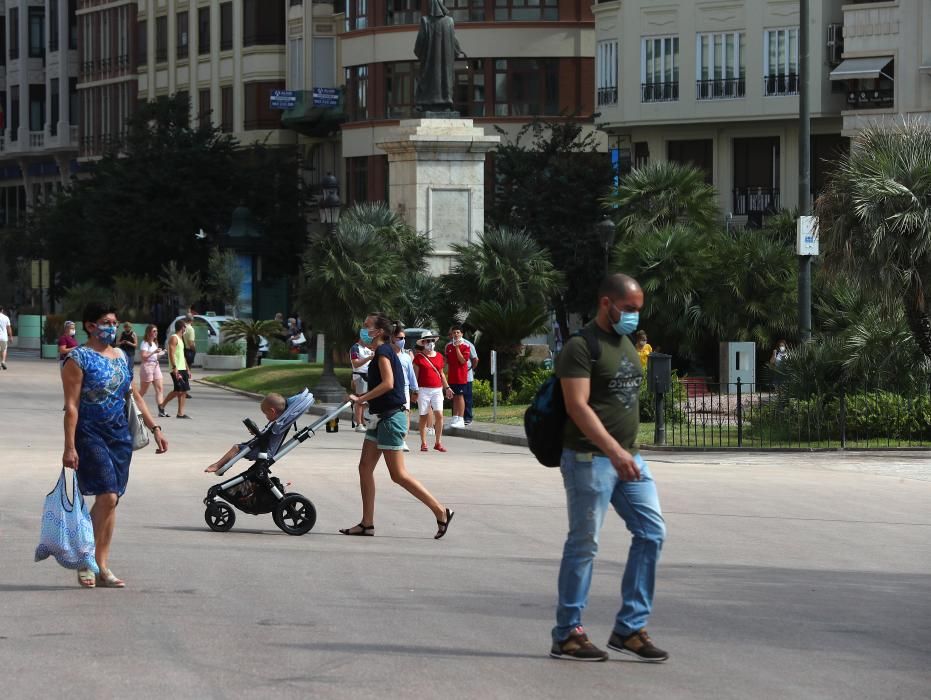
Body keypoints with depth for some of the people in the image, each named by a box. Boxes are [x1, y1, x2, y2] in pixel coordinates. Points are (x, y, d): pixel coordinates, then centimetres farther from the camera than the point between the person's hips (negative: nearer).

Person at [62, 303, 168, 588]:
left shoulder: (121, 357, 14)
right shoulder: (78, 359, -8)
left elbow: (134, 397, 21)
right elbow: (71, 405, -12)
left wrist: (155, 428, 14)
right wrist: (69, 447, -18)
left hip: (120, 434, 7)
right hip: (90, 434, -7)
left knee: (110, 500, 5)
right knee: (107, 496, -15)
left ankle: (101, 566, 10)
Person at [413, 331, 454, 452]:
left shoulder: (439, 356, 12)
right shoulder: (419, 357, -1)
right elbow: (415, 375, -1)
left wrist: (447, 387, 18)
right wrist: (414, 390, -7)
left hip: (437, 389, 3)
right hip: (423, 389, -3)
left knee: (439, 415, -8)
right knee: (423, 417, 2)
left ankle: (438, 443, 0)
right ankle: (423, 443, 10)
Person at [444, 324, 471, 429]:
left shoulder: (465, 346, -6)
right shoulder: (448, 346, 9)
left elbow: (463, 360, -16)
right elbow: (447, 361, 15)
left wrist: (457, 348, -18)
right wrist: (446, 373, 9)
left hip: (461, 376, -5)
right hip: (452, 376, 5)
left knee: (460, 396, -6)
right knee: (454, 397, 11)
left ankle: (460, 420, -5)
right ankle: (455, 417, 17)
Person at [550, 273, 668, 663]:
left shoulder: (626, 345, 17)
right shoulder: (581, 346, -12)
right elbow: (578, 407, -21)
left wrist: (626, 452, 19)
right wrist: (614, 451, -29)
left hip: (627, 457, 8)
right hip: (589, 458, -8)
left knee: (652, 533, 2)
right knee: (584, 544, -3)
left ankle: (629, 629, 8)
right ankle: (567, 635, 7)